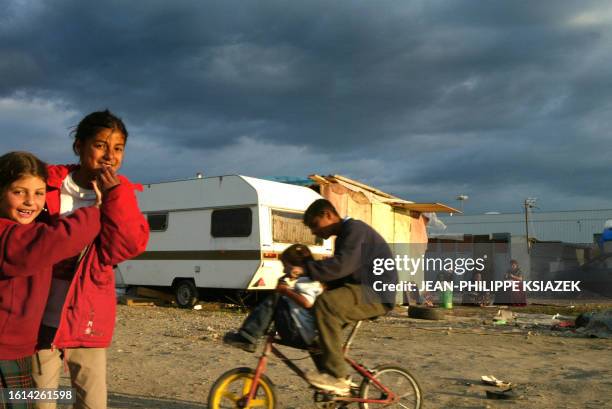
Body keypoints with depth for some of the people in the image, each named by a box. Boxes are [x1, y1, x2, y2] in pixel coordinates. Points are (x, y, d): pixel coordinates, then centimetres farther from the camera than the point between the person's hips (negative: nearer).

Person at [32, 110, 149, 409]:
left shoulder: (119, 195, 0)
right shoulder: (48, 185, -4)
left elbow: (130, 246, -13)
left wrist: (115, 195, -19)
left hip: (87, 317, 1)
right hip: (40, 314, -1)